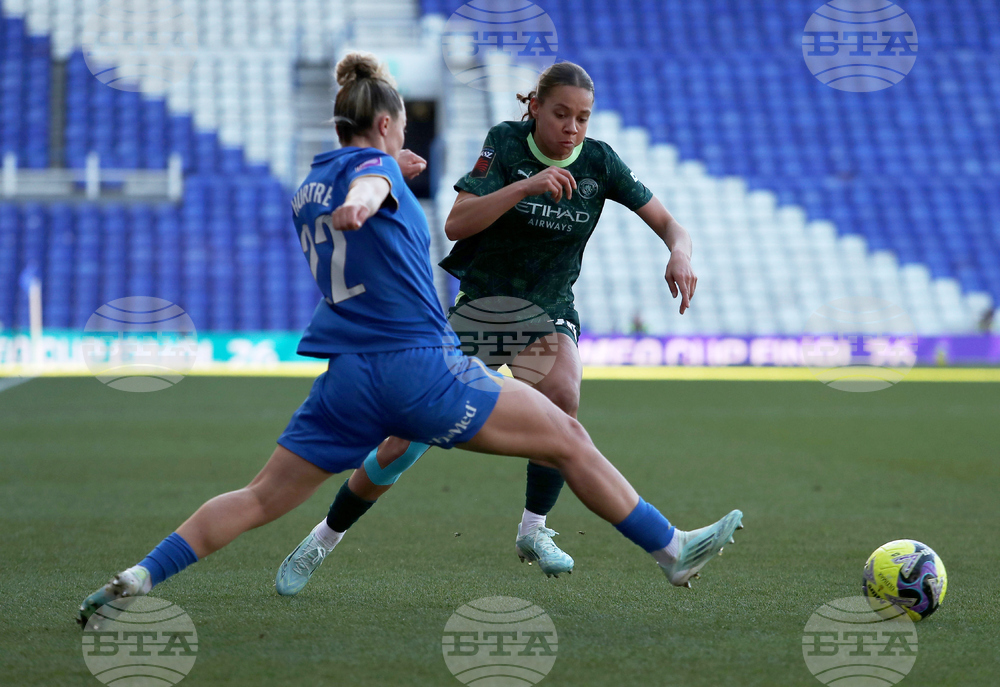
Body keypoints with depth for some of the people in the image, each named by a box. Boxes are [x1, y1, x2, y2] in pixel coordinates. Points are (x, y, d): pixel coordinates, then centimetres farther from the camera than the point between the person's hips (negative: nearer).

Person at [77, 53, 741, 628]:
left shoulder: (308, 189, 18)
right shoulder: (376, 166, -4)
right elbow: (365, 187, -30)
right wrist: (362, 203, -53)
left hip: (347, 380, 7)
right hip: (422, 365, -7)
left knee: (261, 498, 8)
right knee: (568, 439, 2)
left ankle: (138, 578, -7)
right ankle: (672, 549, 4)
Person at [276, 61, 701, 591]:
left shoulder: (598, 161, -8)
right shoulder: (504, 143, -14)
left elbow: (668, 224, -6)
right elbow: (457, 224, -26)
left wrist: (679, 255, -29)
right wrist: (526, 185, -37)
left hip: (548, 313, 2)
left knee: (562, 396, -32)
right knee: (405, 442, -4)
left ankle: (533, 530, -15)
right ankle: (325, 538, 16)